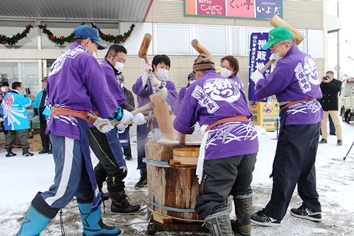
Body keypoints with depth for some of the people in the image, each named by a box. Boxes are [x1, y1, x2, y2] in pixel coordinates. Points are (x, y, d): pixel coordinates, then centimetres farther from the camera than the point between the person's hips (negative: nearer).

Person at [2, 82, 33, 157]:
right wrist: (25, 97, 5)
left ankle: (8, 151, 19)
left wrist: (5, 115, 25)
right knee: (23, 135, -4)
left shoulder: (6, 96, 13)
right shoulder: (17, 96, -14)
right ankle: (25, 151, -4)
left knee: (11, 136, 15)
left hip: (9, 120, 9)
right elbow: (28, 103, -11)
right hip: (19, 121, -9)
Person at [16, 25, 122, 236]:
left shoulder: (59, 61, 24)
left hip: (62, 123, 10)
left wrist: (96, 120, 18)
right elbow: (101, 93, -5)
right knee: (64, 188, -8)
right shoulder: (85, 58, -3)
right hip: (71, 125, -10)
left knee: (85, 179, 16)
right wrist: (117, 116, 11)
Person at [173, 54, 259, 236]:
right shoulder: (234, 83, 25)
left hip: (221, 144, -6)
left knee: (210, 200, -2)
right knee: (243, 187, 28)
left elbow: (183, 122, 17)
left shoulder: (196, 87, 13)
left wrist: (181, 139, 37)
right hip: (249, 138, 7)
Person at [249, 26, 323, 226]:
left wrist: (258, 79, 9)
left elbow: (266, 89, -13)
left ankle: (274, 214, 5)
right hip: (314, 115, 10)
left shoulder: (287, 63, -16)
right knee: (306, 165, 17)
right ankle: (312, 208, 26)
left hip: (297, 119, -10)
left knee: (285, 168, -4)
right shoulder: (307, 58, 13)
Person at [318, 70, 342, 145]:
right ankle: (324, 138, 12)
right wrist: (323, 82, -7)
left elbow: (337, 89, -12)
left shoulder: (337, 82, 7)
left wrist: (329, 82, -12)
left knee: (336, 122, -7)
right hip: (323, 105, 4)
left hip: (332, 105, -4)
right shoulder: (323, 82, 15)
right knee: (323, 123, 4)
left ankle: (339, 139, -2)